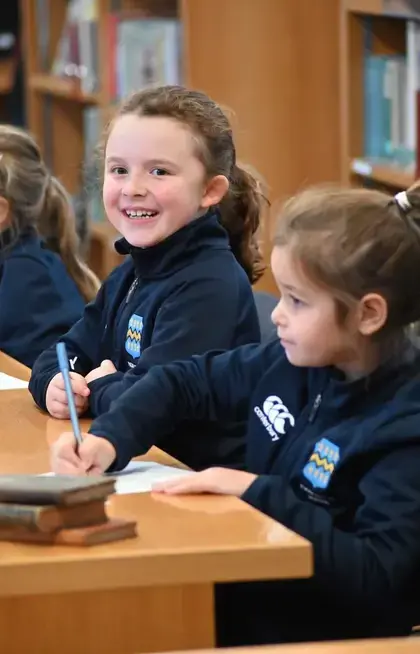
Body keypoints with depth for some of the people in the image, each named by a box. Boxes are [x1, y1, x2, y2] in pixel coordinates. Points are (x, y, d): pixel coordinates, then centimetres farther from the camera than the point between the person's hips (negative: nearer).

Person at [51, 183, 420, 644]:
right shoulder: (294, 360, 1)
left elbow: (375, 580, -28)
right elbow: (183, 382, 14)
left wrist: (258, 491, -26)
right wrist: (108, 440, -4)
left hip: (307, 635, -7)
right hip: (241, 593, 7)